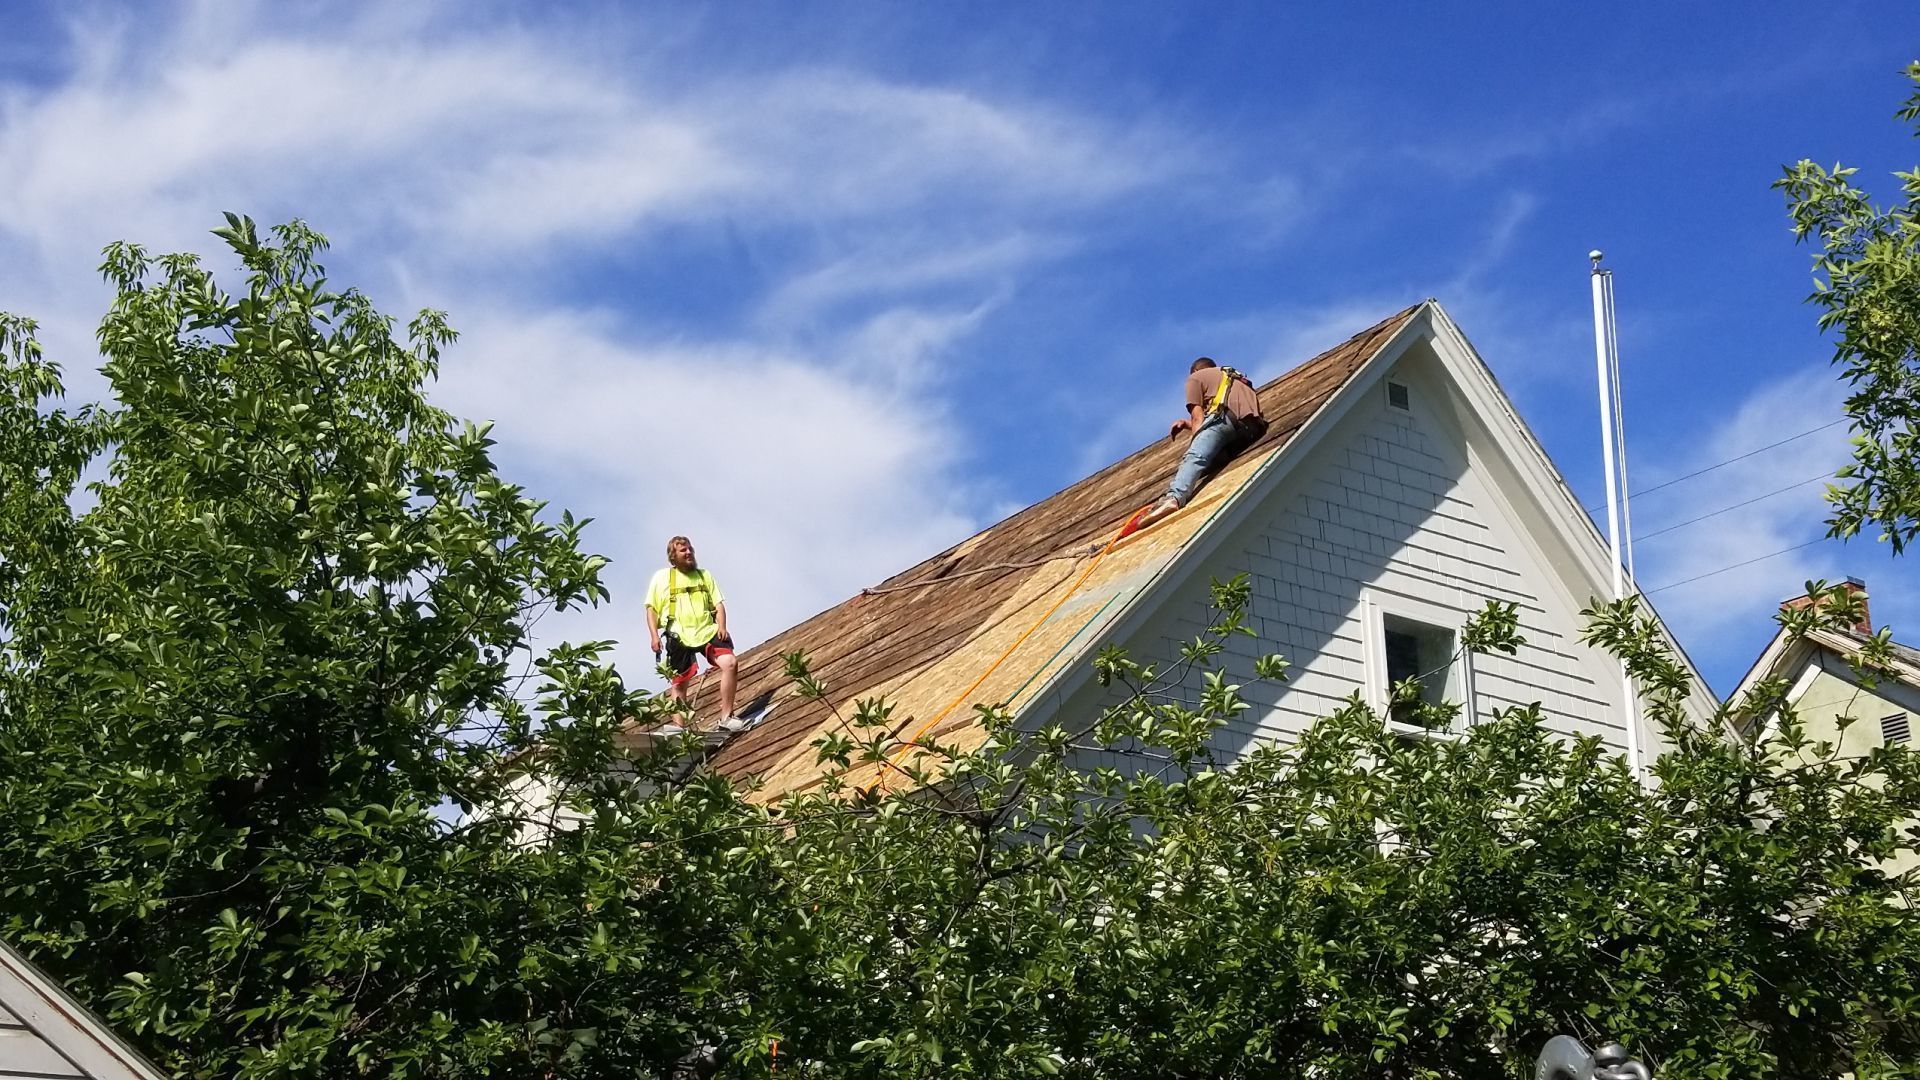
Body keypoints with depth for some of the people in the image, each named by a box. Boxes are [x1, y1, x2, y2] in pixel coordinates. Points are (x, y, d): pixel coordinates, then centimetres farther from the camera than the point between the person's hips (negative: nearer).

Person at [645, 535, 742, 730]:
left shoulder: (704, 575, 19)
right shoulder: (661, 577, 9)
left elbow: (718, 604, 15)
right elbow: (651, 609, 7)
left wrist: (722, 626, -3)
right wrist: (654, 636, -5)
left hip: (708, 632, 2)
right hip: (679, 637, -2)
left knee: (729, 663, -20)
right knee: (678, 684, 1)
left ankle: (726, 718, -16)